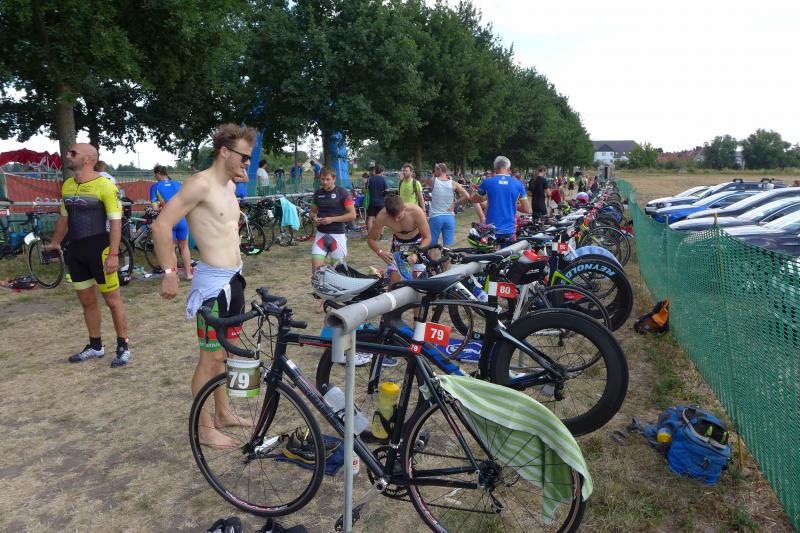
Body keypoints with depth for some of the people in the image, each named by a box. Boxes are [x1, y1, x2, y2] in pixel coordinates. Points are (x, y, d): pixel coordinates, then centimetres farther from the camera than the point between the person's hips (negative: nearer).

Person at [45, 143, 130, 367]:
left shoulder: (104, 185, -12)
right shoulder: (67, 185, 9)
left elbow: (115, 222, -15)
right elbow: (64, 217, 22)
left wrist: (113, 254, -20)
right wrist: (55, 242, 30)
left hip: (99, 249, -7)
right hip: (75, 251, 7)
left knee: (112, 300, 1)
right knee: (87, 301, 14)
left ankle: (123, 347, 11)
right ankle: (95, 346, 27)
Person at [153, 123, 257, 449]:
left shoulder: (229, 186, 12)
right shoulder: (200, 183, -15)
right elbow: (161, 225, -20)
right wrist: (170, 273, -19)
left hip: (234, 278, 9)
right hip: (213, 282, -9)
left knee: (226, 352, 18)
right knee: (211, 358, 1)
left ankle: (224, 414, 33)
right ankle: (205, 429, 16)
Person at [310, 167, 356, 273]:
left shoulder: (343, 192, -6)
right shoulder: (318, 193, 7)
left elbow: (352, 215, -10)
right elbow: (313, 211, 21)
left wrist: (332, 219, -17)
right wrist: (314, 218, -3)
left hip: (338, 234, -3)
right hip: (321, 233, 4)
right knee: (316, 266, -6)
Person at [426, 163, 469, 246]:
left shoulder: (433, 181, -5)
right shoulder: (453, 184, 1)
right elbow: (466, 196, -6)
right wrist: (455, 204, 1)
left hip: (435, 217, -2)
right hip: (449, 217, 2)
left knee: (432, 245, 7)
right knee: (449, 246, 5)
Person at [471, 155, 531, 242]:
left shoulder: (487, 182, -2)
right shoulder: (518, 184, 0)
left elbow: (474, 200, 14)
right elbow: (527, 209, 3)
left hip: (491, 230, -1)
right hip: (509, 231, 1)